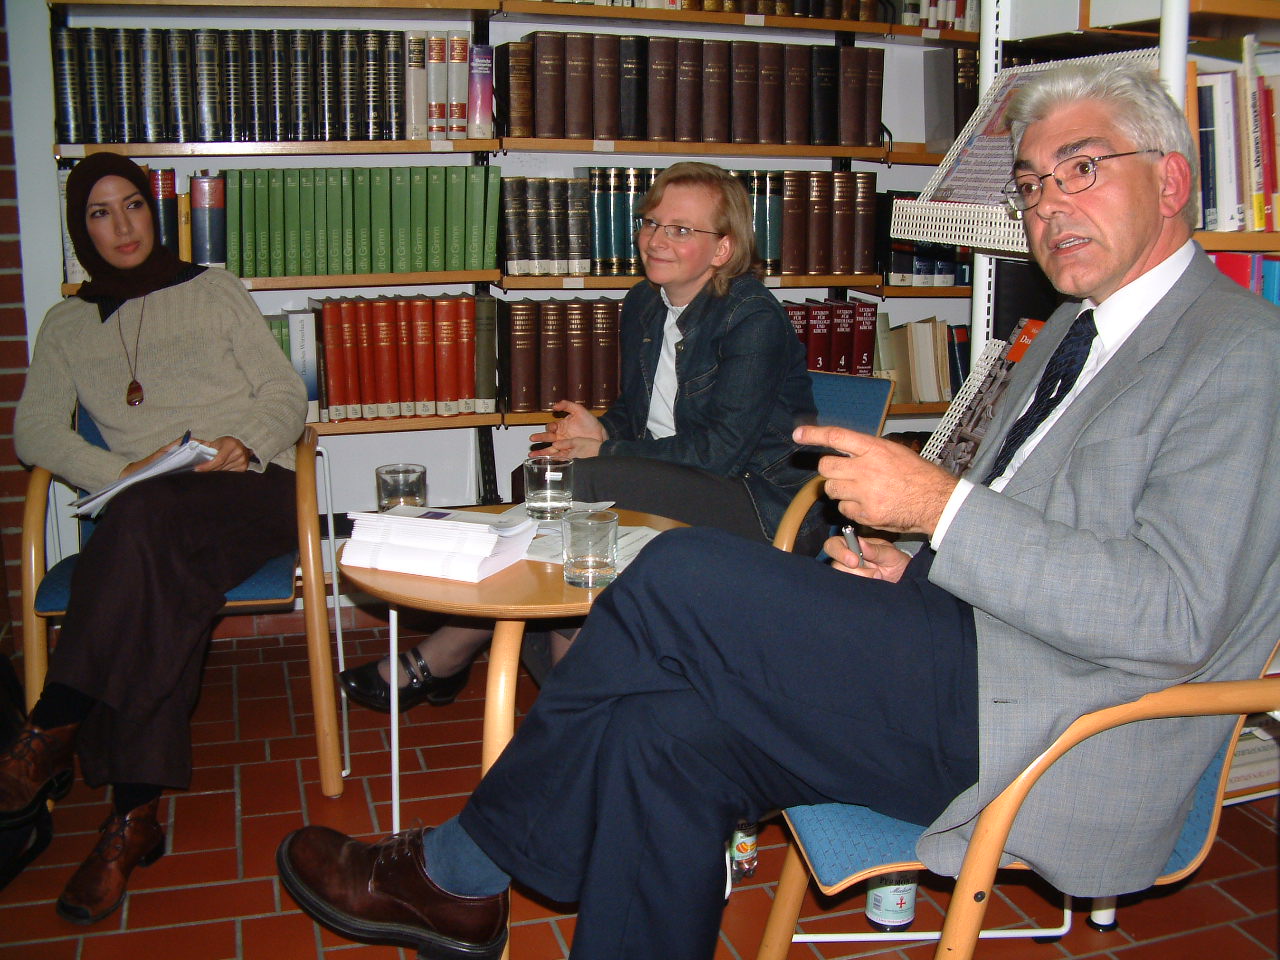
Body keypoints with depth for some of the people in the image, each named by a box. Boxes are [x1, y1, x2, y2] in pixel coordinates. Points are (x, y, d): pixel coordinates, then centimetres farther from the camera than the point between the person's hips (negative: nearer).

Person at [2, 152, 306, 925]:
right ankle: (136, 817, -37)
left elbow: (287, 392, 10)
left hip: (250, 488, -1)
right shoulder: (67, 325, 22)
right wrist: (121, 472, -9)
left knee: (147, 520, -37)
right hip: (144, 509, 2)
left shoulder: (213, 290, 16)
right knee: (159, 584, -36)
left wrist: (244, 443, -12)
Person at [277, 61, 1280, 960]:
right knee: (666, 732, -13)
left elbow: (1175, 613, -20)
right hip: (973, 670, 9)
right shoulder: (1070, 332, 21)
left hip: (1050, 729, -9)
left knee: (687, 576, -19)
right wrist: (917, 576, 4)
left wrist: (942, 507, -21)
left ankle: (459, 870, -1)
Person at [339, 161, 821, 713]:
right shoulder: (642, 306, 10)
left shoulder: (753, 318, -14)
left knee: (583, 482, -27)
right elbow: (632, 412, 18)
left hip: (765, 507, -8)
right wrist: (598, 432, -7)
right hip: (681, 485, 8)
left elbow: (723, 450, -19)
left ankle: (445, 657, -14)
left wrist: (603, 448, -16)